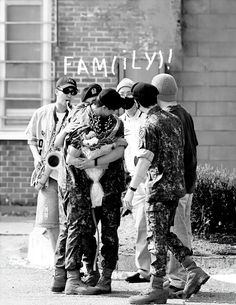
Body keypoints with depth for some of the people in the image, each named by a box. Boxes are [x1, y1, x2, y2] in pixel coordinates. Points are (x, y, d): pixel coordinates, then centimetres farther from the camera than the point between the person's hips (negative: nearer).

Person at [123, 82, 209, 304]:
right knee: (166, 234, 17)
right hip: (177, 186, 8)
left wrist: (132, 189, -18)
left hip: (159, 188, -8)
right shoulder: (174, 120, 11)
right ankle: (193, 271, 7)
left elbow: (145, 161, -19)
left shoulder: (150, 126, -13)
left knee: (156, 237, -4)